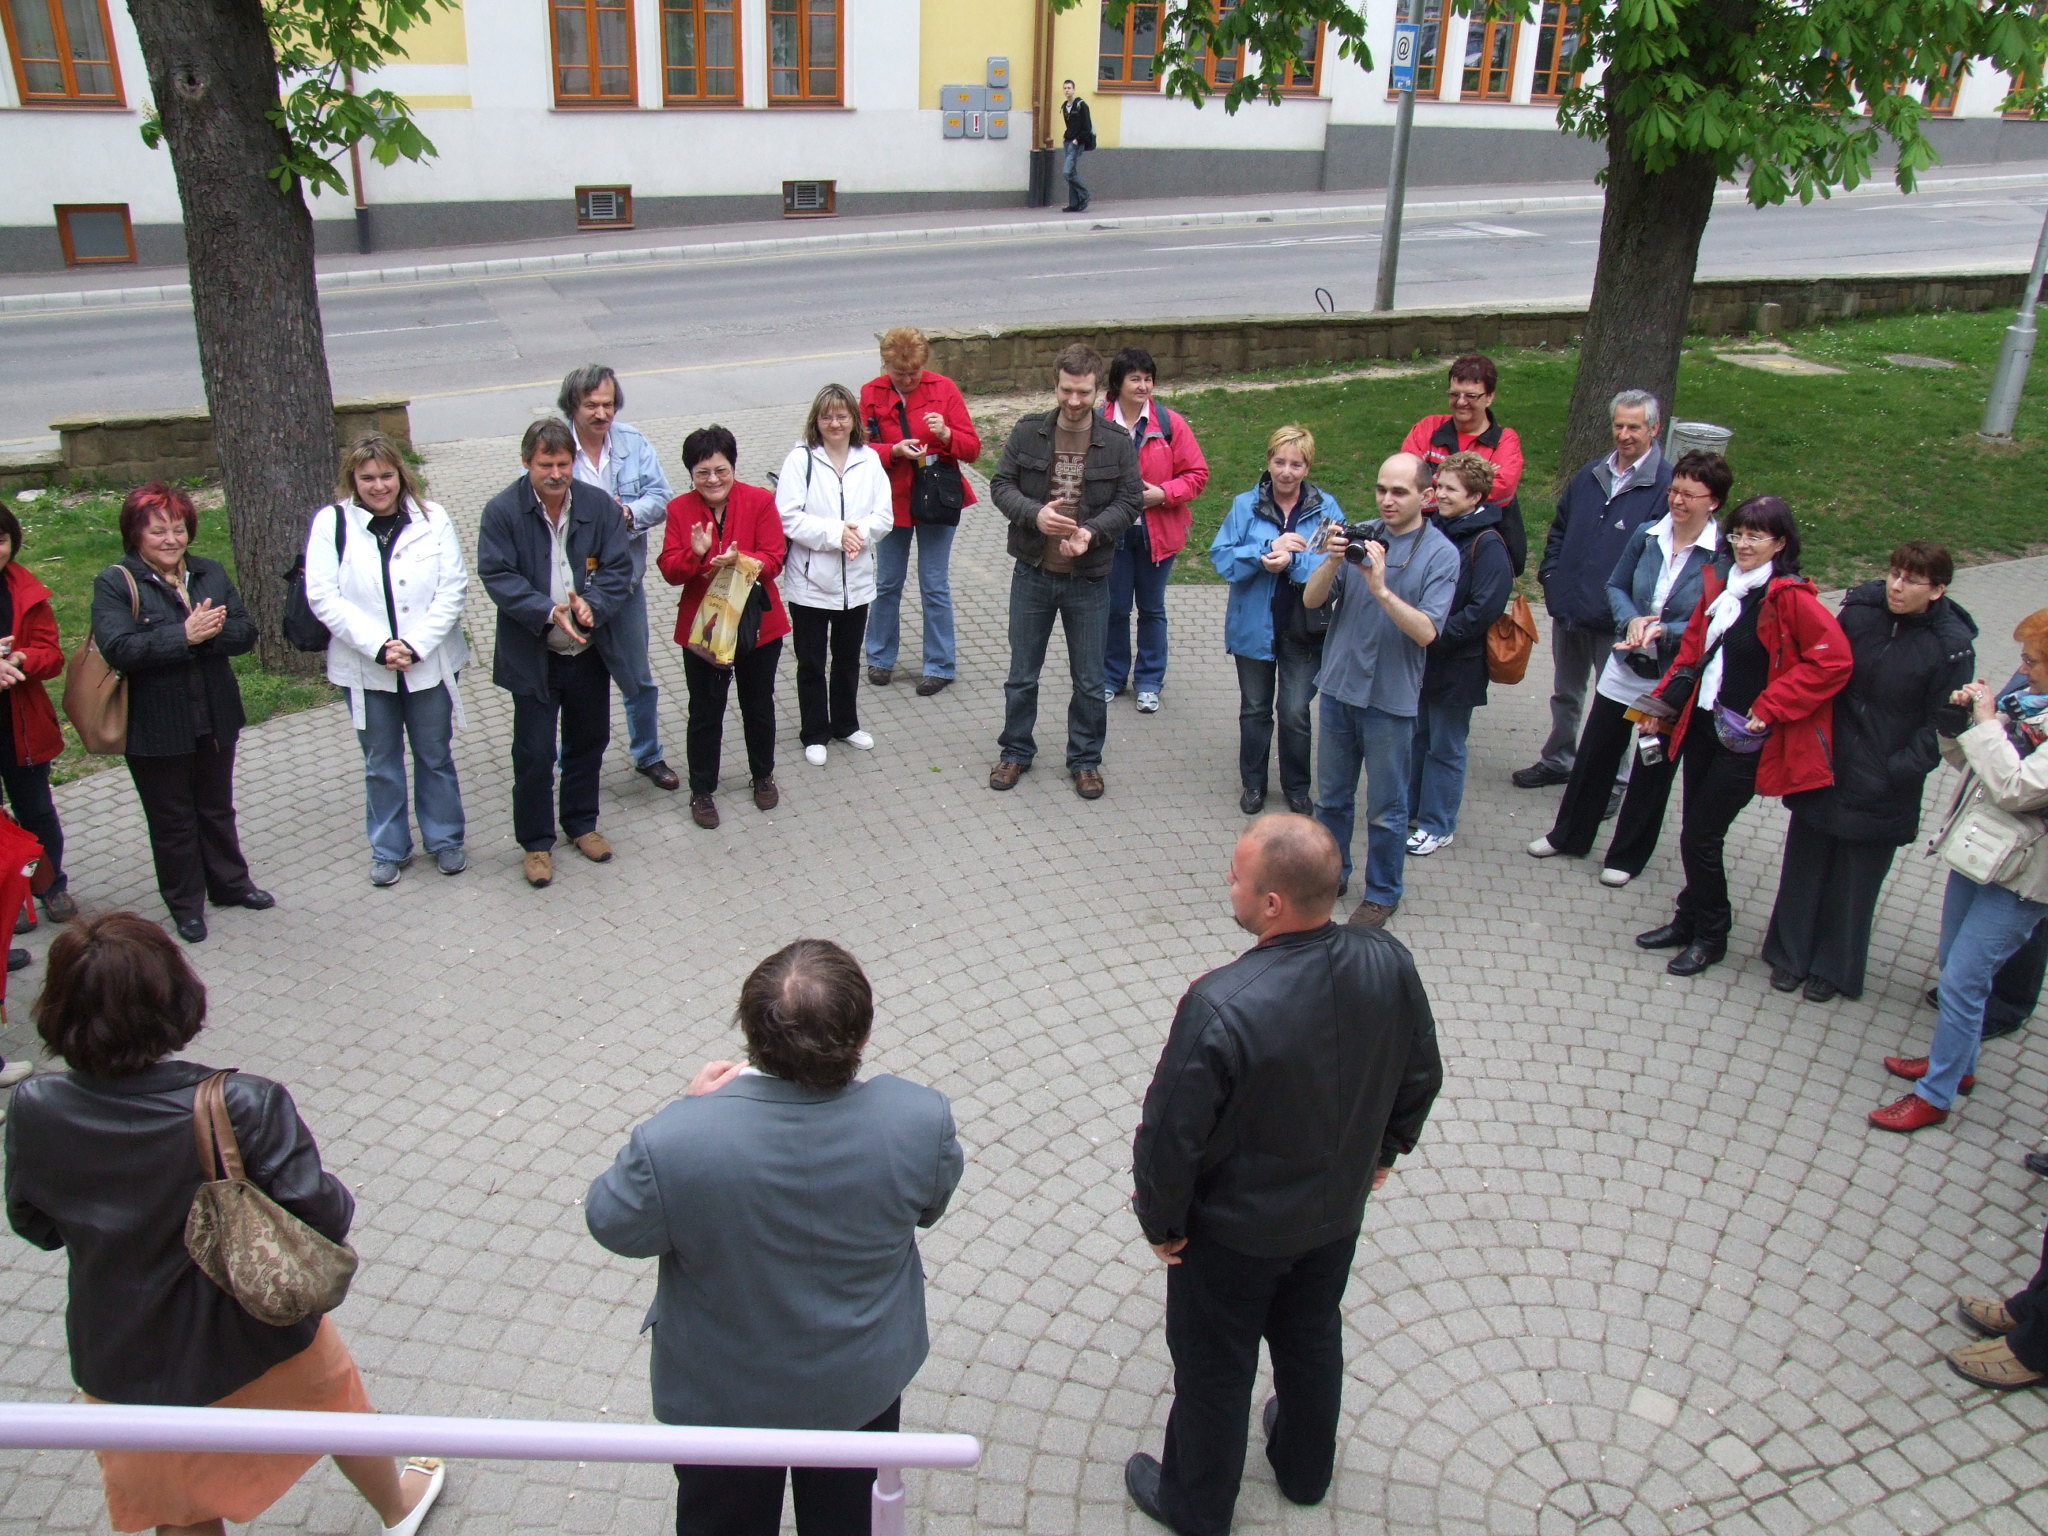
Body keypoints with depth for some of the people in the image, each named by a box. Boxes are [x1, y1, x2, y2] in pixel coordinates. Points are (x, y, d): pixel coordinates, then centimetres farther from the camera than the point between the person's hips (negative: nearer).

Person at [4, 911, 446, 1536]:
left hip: (122, 1362, 2)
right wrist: (340, 1196, -6)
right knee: (338, 1410, 30)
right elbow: (321, 1219, -27)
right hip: (264, 1343, -1)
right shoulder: (244, 1107, -32)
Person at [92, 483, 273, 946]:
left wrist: (211, 632, -23)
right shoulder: (115, 584, -10)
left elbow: (245, 632, -3)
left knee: (217, 808, 21)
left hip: (216, 719, 4)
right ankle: (185, 904, 25)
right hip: (156, 729, -4)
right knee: (172, 820, 10)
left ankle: (230, 884, 38)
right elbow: (119, 648, -24)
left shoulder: (211, 573, 5)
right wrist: (185, 635, -29)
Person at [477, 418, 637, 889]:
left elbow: (618, 568, -4)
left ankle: (581, 823, 38)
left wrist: (592, 605, -24)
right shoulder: (502, 511, -10)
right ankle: (536, 842, 21)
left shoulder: (599, 505, -3)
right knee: (534, 754, 4)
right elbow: (498, 577, -15)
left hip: (590, 652, 3)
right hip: (533, 657, -3)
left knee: (588, 743, 17)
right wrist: (549, 612, -28)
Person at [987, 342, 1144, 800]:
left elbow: (1129, 502, -5)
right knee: (1022, 674, 12)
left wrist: (1090, 531, -23)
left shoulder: (1117, 444, -5)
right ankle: (1016, 751, 30)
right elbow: (1001, 484, -2)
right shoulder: (1028, 433, -3)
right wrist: (1034, 514, -21)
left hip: (1089, 578, 0)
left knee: (1089, 681, 10)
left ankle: (1085, 759, 27)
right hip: (1033, 574, 1)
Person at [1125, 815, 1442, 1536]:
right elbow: (1422, 1076, -2)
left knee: (1214, 1368, 20)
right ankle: (1306, 1468, 56)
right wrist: (1382, 1150, 15)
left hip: (1234, 1231, -5)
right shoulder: (1390, 966, -20)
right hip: (1338, 1210, 5)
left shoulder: (1220, 1008, -38)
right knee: (1313, 1340, 30)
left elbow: (1171, 1134, -26)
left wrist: (1161, 1221, -8)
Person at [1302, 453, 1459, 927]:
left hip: (1391, 697, -4)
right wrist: (1333, 562, -21)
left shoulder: (1440, 554, -9)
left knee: (1386, 809, 8)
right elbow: (1311, 600, -3)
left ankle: (1382, 894, 25)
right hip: (1338, 686, 4)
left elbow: (1425, 631, -19)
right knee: (1331, 795, 18)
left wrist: (1381, 588, -29)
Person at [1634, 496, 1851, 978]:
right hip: (1703, 723, 7)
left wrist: (1770, 708, -18)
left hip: (1745, 738, -7)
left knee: (1700, 836, -2)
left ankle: (1710, 937, 17)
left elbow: (1834, 662, -18)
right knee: (1694, 828, 15)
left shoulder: (1790, 597, -15)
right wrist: (1663, 703, 8)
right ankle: (1689, 921, 33)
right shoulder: (1721, 585, 7)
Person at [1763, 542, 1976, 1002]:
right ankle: (1791, 954, 31)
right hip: (1825, 768, 3)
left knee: (1856, 878, 11)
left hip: (1883, 788, -3)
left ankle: (1833, 968, 29)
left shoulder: (1952, 647, -13)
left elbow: (1941, 725, -9)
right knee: (1805, 862, 13)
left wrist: (1897, 771, -16)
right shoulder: (1859, 610, -6)